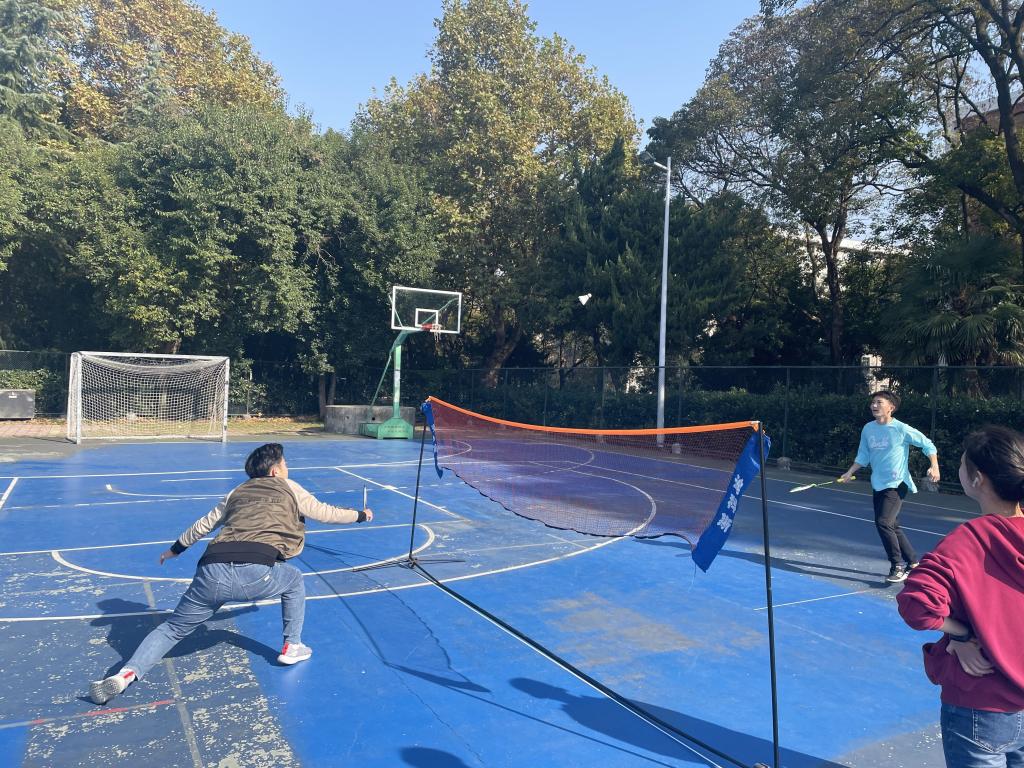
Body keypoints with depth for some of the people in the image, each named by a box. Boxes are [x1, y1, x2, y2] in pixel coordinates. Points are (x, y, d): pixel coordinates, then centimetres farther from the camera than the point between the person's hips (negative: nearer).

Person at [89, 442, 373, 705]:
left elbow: (203, 524, 37)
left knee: (172, 628, 20)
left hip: (212, 572, 4)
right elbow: (326, 512, 27)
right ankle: (292, 646, 27)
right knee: (294, 580, 27)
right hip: (255, 574, -4)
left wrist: (175, 549, 53)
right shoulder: (289, 488, 19)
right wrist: (360, 515, 43)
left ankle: (128, 673, -2)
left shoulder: (237, 493, 29)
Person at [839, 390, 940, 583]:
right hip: (878, 486, 7)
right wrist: (849, 473, 5)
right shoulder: (868, 429, 6)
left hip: (896, 485, -7)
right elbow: (863, 456, 14)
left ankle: (898, 566, -4)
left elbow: (927, 444, -2)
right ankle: (913, 563, 30)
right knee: (892, 527, 14)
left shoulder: (901, 429, -11)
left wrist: (934, 466, -13)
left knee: (883, 522, -19)